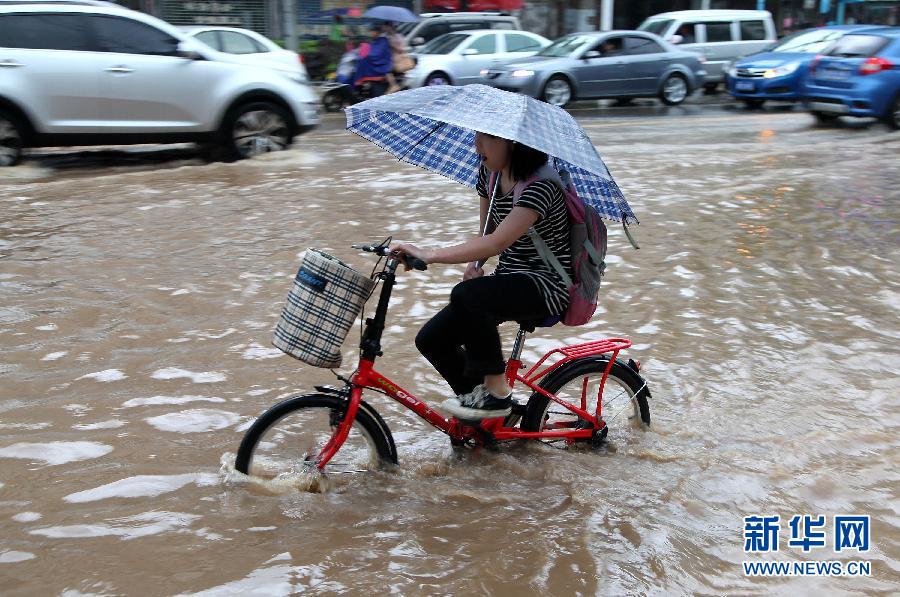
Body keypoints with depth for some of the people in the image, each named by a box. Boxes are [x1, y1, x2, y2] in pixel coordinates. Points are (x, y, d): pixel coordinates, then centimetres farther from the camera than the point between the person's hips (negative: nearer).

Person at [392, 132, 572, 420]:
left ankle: (496, 393, -15)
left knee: (466, 296, -34)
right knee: (431, 340, -3)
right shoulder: (489, 172, 3)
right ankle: (488, 411, 16)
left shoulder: (541, 185, -22)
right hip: (508, 281, 8)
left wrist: (430, 255, -37)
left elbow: (497, 242, -33)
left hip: (548, 285, -8)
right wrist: (473, 264, -7)